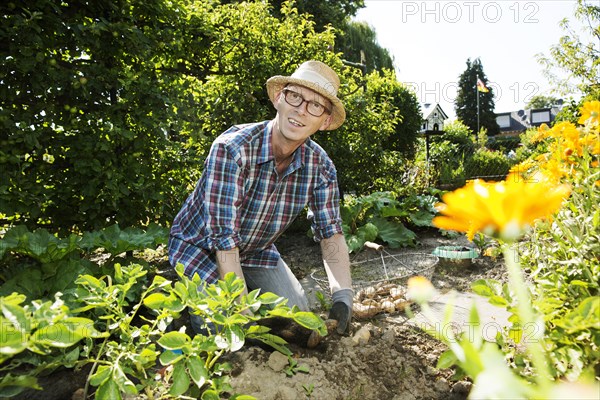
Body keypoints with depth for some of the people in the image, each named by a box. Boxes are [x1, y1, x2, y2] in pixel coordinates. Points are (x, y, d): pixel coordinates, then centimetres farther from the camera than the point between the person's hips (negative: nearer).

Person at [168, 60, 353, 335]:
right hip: (200, 246, -4)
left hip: (257, 250, 5)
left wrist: (342, 297, -20)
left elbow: (331, 233, -9)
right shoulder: (231, 148, -34)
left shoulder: (320, 166, -17)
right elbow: (224, 239, -34)